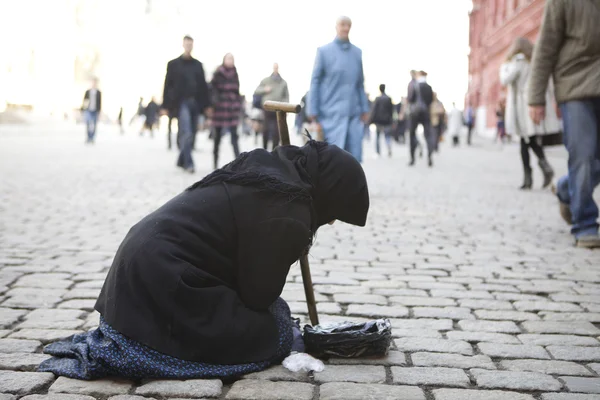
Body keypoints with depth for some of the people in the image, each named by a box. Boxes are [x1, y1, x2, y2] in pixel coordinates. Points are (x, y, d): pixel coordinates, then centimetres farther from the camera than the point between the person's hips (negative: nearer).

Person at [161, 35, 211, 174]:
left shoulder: (198, 64, 15)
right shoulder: (173, 64, 5)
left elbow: (203, 85, 14)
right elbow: (168, 85, 3)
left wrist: (207, 105, 8)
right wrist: (165, 106, -3)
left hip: (195, 103, 4)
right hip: (181, 103, -4)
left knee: (191, 135, 5)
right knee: (186, 134, -17)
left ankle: (182, 161, 19)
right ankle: (188, 163, -16)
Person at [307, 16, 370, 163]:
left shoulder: (357, 52, 13)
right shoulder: (324, 51, 2)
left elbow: (360, 84, 17)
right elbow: (315, 83, 0)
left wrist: (364, 109, 11)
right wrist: (313, 114, -5)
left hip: (354, 115, 4)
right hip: (332, 115, -3)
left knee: (354, 158, -2)